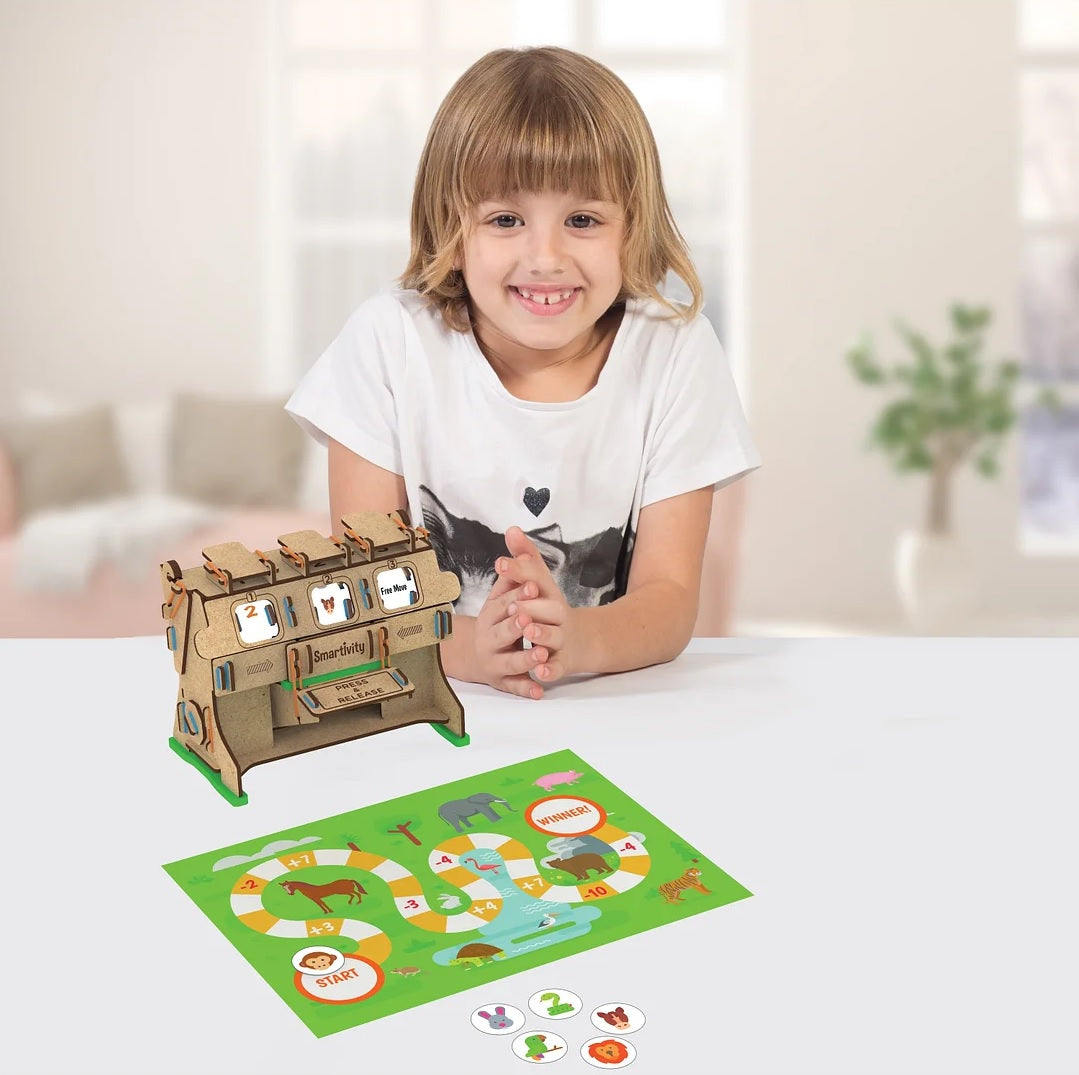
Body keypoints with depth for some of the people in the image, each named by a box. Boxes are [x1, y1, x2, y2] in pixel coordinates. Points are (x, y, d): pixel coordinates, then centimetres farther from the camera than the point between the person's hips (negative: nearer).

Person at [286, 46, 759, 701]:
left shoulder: (676, 353, -6)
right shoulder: (391, 341, -7)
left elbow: (671, 599, -10)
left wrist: (576, 640, -31)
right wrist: (465, 646, -30)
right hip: (429, 695, 0)